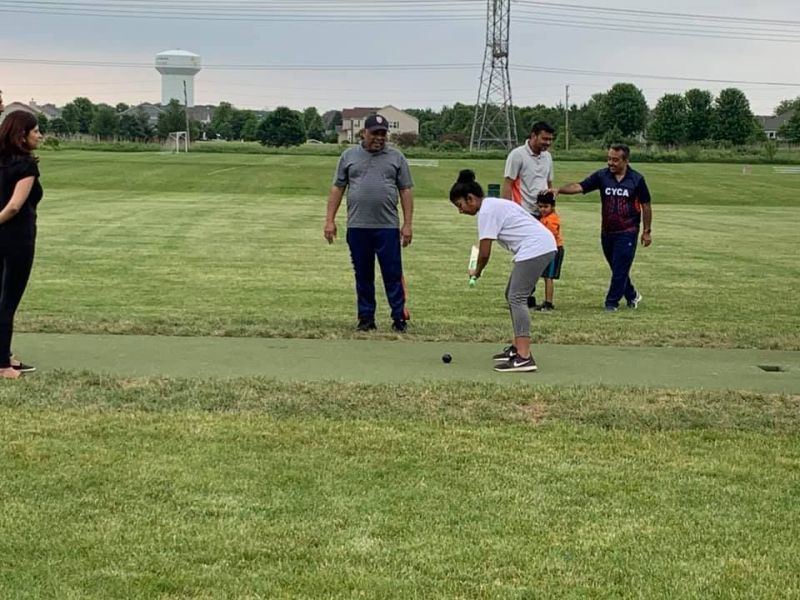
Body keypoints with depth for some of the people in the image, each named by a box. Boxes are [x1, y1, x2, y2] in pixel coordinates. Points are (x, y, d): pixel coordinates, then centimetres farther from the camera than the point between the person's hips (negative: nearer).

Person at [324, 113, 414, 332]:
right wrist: (330, 220, 2)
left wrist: (407, 224, -2)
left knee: (393, 274, -2)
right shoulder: (349, 156, 9)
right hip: (357, 227, 1)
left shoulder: (396, 157, 8)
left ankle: (399, 318, 4)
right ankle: (366, 318, 15)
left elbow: (406, 192, 5)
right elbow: (337, 189, 9)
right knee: (363, 276, 7)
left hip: (388, 227, -1)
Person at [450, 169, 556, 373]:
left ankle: (524, 358, -21)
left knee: (517, 298, -14)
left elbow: (484, 253, -12)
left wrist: (477, 272, 6)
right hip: (543, 245, 11)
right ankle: (518, 347, 22)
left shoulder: (486, 211, -12)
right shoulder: (493, 205, 18)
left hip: (535, 248, -11)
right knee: (512, 295, 17)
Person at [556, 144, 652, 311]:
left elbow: (645, 205, 2)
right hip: (607, 232, 4)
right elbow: (579, 187, -10)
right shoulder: (601, 176, -2)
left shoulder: (636, 179, -6)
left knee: (620, 268, -6)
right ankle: (632, 296, 34)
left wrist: (646, 231, 2)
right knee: (617, 268, 14)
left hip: (627, 232, -3)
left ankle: (612, 302, 5)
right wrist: (558, 190, -27)